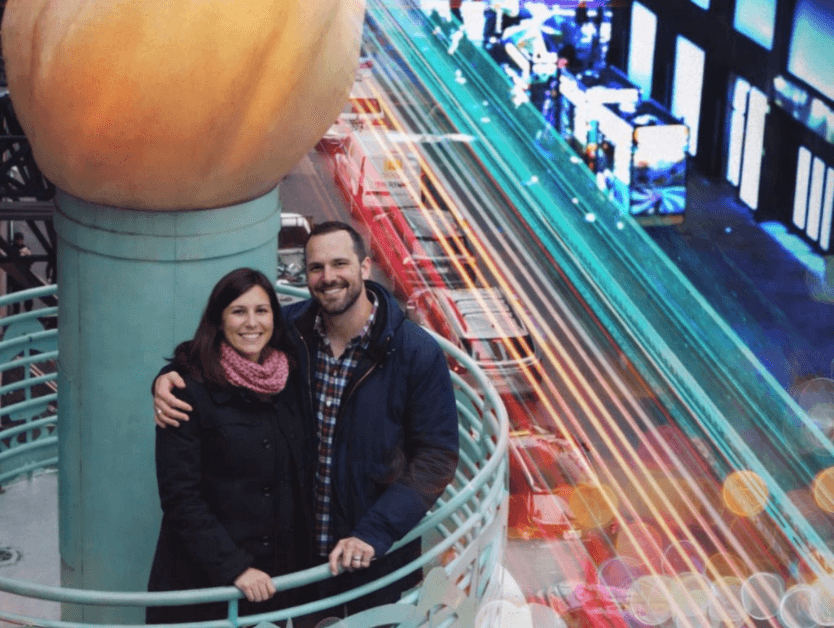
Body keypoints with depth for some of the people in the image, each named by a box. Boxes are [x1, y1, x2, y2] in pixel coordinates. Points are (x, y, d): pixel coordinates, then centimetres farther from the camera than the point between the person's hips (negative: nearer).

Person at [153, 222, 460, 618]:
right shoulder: (290, 329, -7)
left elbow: (437, 455, -16)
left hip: (373, 556, -2)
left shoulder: (417, 353, -17)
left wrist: (374, 533, -25)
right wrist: (167, 379, -13)